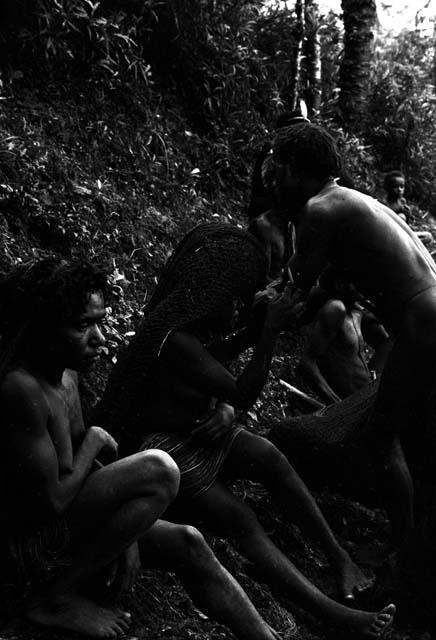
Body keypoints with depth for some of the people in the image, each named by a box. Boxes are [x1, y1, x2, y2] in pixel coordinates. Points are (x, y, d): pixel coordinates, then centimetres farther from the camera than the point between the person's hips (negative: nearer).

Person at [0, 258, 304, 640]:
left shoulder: (66, 374, 5)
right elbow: (53, 500, -27)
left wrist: (126, 534, -2)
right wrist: (95, 442, -11)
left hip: (68, 523, 9)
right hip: (32, 537, -9)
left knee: (188, 544, 2)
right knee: (158, 471, -24)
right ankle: (57, 597, -11)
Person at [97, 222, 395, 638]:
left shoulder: (188, 315, -4)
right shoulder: (175, 339, -30)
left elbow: (211, 358, 16)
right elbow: (243, 395, -27)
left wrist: (254, 327, 1)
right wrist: (269, 334, -26)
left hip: (201, 430, 8)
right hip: (167, 451, -8)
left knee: (270, 457, -17)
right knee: (237, 520, -23)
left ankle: (338, 557, -15)